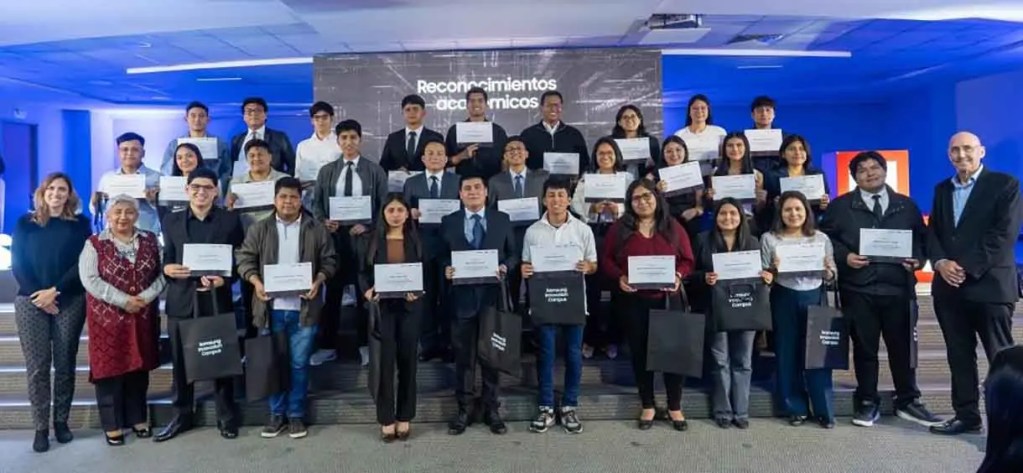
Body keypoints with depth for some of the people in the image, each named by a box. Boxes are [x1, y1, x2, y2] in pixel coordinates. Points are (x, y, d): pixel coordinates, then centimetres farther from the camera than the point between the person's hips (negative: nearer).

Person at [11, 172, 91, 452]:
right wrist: (39, 296, -10)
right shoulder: (25, 224, 7)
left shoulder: (80, 224, 5)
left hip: (69, 302, 0)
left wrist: (55, 291, -12)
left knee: (65, 364, 5)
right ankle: (40, 428, 7)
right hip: (31, 302, 0)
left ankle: (61, 422, 16)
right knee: (37, 367, 0)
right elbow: (17, 264, 2)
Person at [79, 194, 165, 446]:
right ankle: (112, 425, 13)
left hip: (143, 316, 3)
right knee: (110, 367, 2)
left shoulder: (150, 241, 6)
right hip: (108, 317, -3)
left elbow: (161, 274, 2)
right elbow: (90, 280, -12)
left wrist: (145, 297, -14)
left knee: (139, 367, 10)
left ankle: (138, 419, 23)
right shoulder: (95, 244, -3)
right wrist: (123, 300, -17)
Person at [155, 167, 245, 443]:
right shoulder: (171, 221, 10)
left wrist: (223, 280, -17)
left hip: (217, 300, -2)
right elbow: (167, 259, 9)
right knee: (181, 362, 9)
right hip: (181, 300, 2)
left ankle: (226, 417, 17)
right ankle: (183, 415, 24)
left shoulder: (230, 220, 3)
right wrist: (166, 268, -13)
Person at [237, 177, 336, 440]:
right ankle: (276, 414, 23)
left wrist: (318, 281, -14)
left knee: (299, 364, 6)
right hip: (271, 307, 1)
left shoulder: (317, 230, 2)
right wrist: (256, 281, -13)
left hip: (303, 308, -1)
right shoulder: (260, 229, 5)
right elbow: (245, 258, 3)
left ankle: (296, 415, 19)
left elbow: (329, 261, 3)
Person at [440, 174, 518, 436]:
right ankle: (464, 409, 20)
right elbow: (441, 256, 7)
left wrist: (505, 267, -12)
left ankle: (491, 409, 21)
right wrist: (446, 269, -13)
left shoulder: (502, 219, 6)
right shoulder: (449, 222, 6)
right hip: (462, 297, 0)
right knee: (463, 356, 7)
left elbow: (513, 253, 7)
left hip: (492, 296, 0)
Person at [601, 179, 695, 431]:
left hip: (667, 298, 0)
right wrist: (619, 277, -14)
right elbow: (606, 260, 3)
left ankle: (675, 407, 20)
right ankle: (647, 407, 23)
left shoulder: (673, 227, 4)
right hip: (634, 301, 0)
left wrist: (678, 276, -15)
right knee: (640, 352, 9)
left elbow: (687, 260, 5)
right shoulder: (619, 228, 3)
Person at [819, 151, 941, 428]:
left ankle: (907, 402, 23)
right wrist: (844, 256, -12)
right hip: (858, 290, -2)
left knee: (903, 346, 8)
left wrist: (918, 259, -3)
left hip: (898, 288, 2)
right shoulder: (840, 206, 4)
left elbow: (922, 237, 15)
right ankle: (867, 403, 17)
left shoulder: (906, 205, 12)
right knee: (864, 348, 6)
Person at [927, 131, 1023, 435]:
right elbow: (932, 233, 11)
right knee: (959, 356, 9)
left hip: (990, 284, -5)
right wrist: (940, 262, -8)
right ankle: (966, 415, 18)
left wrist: (967, 267, -16)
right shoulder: (942, 189, 16)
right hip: (950, 286, 5)